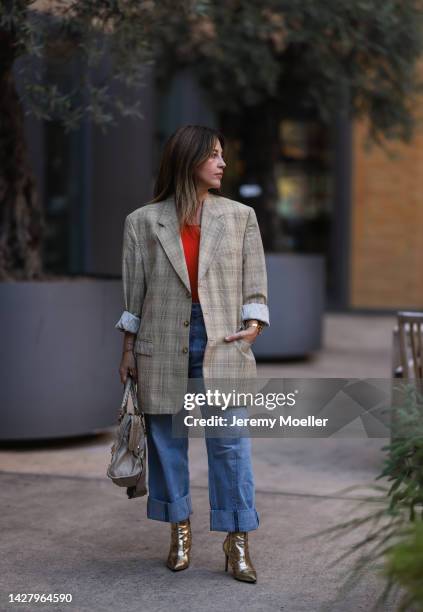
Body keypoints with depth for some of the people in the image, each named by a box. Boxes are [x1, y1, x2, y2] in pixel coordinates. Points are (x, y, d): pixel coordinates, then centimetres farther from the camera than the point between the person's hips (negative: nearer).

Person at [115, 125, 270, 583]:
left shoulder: (240, 217, 8)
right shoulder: (143, 222, 4)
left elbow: (254, 280, 7)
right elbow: (133, 291, 7)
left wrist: (253, 323, -7)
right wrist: (128, 349, 6)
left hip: (222, 341, 0)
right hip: (163, 345, 0)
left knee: (230, 442, -4)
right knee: (166, 440, 7)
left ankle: (237, 543, 3)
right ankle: (180, 531, 22)